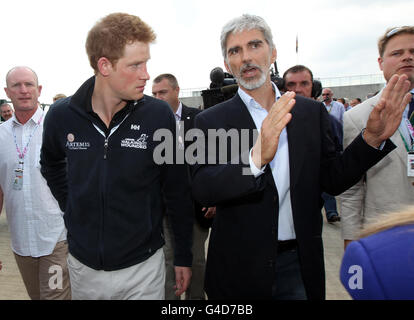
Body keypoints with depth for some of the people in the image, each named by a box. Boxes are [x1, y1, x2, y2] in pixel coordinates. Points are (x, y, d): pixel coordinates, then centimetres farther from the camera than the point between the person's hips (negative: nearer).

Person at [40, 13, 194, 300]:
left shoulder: (159, 115, -16)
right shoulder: (62, 115, -10)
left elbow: (177, 190, -7)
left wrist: (184, 255, -1)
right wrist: (73, 209, 7)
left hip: (143, 266, -2)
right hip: (83, 266, 3)